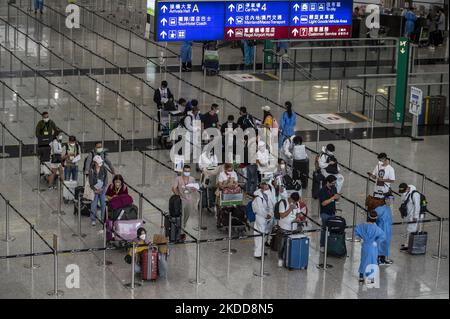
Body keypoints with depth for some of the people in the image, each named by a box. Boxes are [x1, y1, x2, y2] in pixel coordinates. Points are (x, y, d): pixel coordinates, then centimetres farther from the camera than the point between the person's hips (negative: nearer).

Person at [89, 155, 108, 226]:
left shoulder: (104, 169, -2)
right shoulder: (91, 170, -8)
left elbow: (106, 180, -1)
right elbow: (91, 182, -6)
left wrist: (103, 188, -12)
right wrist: (95, 189, -14)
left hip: (102, 189, 2)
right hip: (94, 189, -2)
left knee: (103, 204, 3)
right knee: (94, 204, -3)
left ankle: (103, 219, 15)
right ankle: (93, 220, 6)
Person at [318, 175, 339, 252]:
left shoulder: (334, 189, 6)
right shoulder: (323, 191, -16)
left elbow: (336, 199, 16)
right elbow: (323, 203, -22)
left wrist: (337, 197, -8)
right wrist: (333, 198, -26)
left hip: (332, 212, 6)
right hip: (325, 213, -6)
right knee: (325, 229, 0)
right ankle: (322, 246, 9)